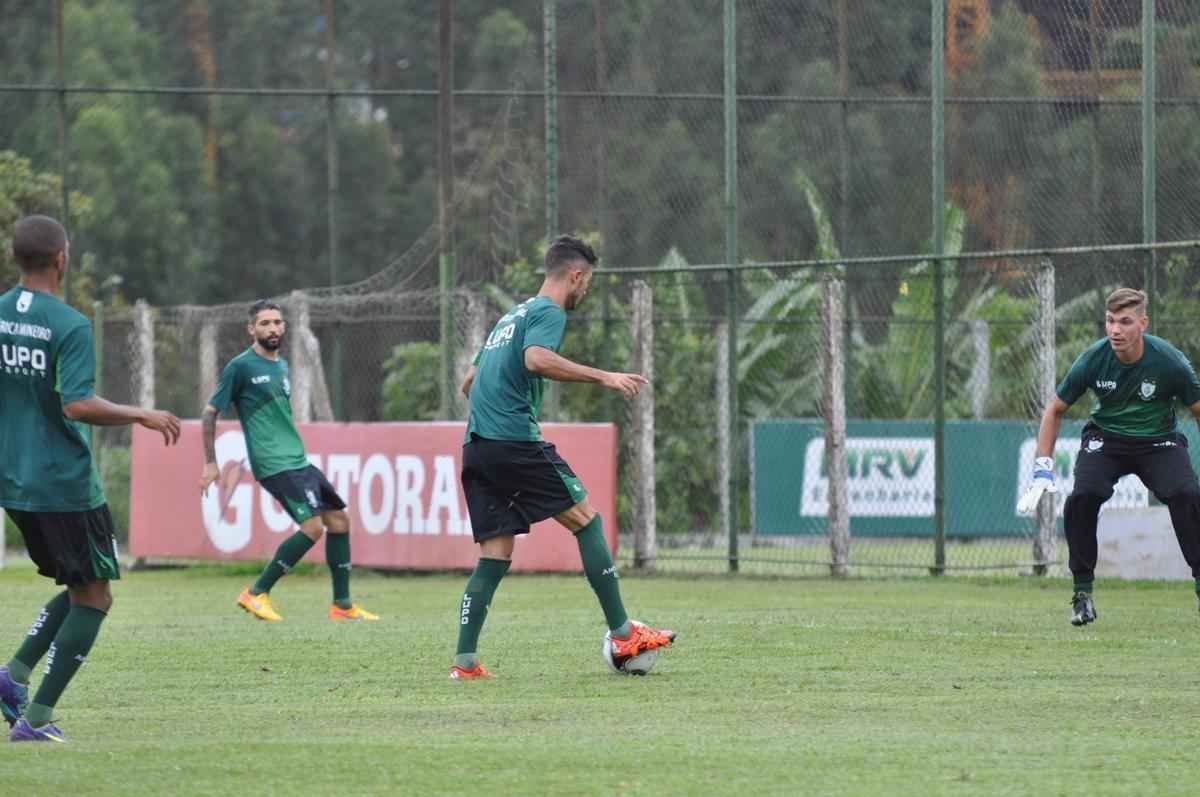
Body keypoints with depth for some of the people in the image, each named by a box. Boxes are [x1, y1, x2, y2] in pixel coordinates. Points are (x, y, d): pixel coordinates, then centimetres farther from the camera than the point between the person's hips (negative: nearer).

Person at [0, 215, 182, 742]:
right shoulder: (69, 326, -15)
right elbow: (78, 405, -24)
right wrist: (141, 417, -12)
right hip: (65, 482, -7)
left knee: (81, 588, 21)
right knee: (94, 597, 5)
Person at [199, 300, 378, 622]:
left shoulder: (281, 366, 16)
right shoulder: (241, 366, -8)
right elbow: (210, 413, -5)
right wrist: (210, 463, -7)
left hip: (299, 461, 9)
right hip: (275, 465, -9)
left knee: (339, 519, 7)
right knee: (312, 526, -19)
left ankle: (343, 605, 16)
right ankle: (256, 594, -10)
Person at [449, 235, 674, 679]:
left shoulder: (512, 316, 26)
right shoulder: (548, 312, -3)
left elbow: (469, 383, 31)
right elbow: (536, 359, -24)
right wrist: (602, 377, -22)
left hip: (477, 449, 8)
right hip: (516, 440, -8)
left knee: (494, 557, 7)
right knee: (587, 521, 1)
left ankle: (465, 662, -2)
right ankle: (623, 636, 0)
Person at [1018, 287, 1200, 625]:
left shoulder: (1170, 362, -21)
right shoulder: (1092, 360, -18)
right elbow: (1055, 410, -3)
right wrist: (1043, 470, -9)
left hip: (1158, 440, -1)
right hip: (1105, 438, 1)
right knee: (1082, 497, -26)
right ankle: (1083, 592, -10)